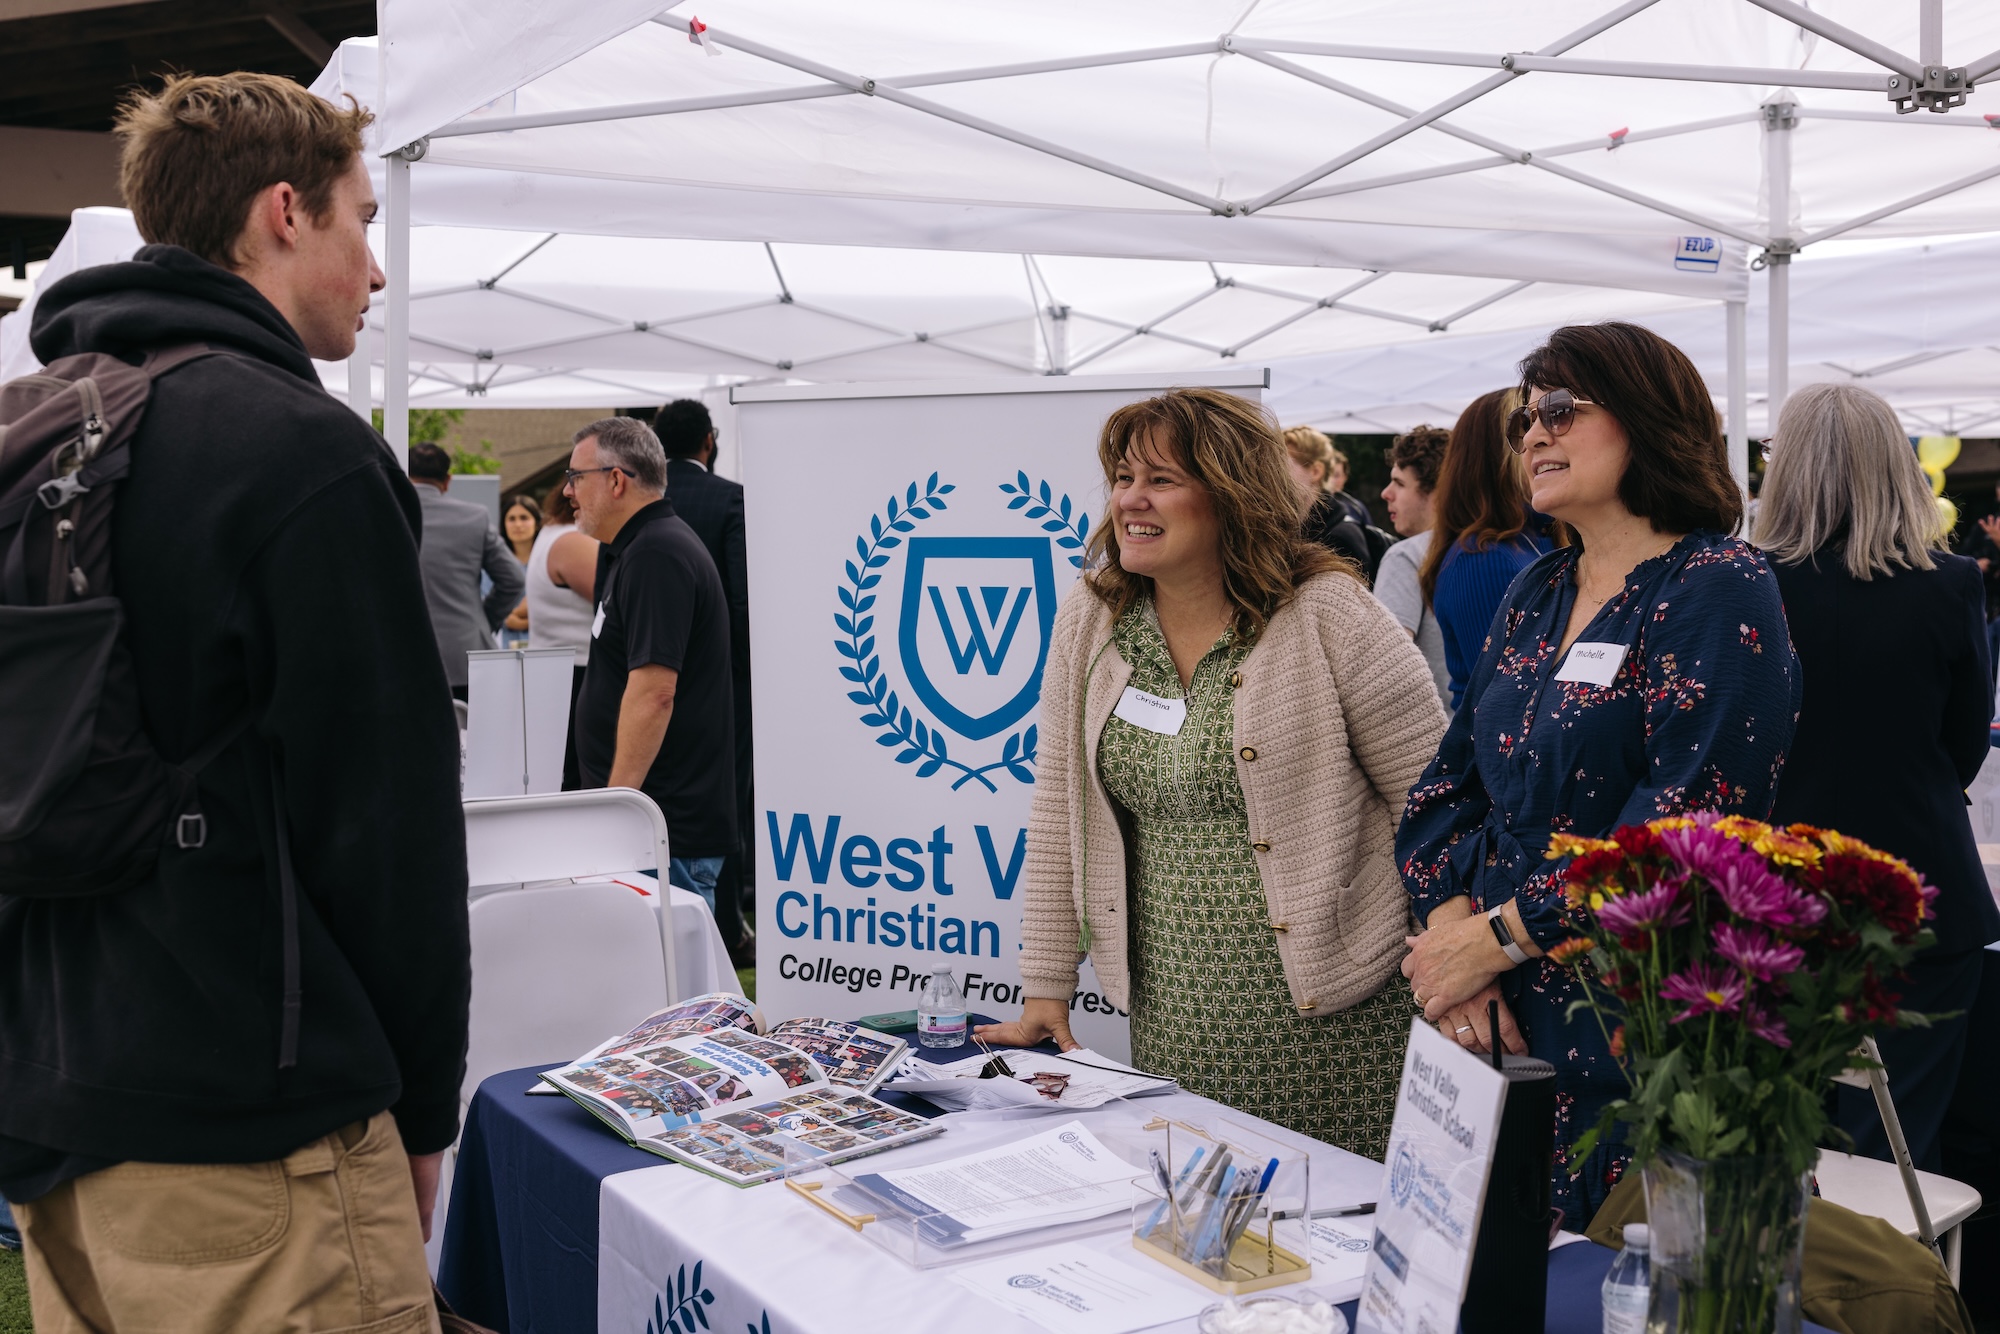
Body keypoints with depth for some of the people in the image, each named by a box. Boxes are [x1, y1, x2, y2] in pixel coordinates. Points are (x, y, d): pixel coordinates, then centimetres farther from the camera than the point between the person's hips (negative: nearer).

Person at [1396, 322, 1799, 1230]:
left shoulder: (1720, 592, -11)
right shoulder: (1535, 594, 13)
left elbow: (1683, 830, -20)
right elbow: (1448, 785, 10)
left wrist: (1495, 938, -16)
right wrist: (1450, 929, -8)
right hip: (1498, 1020, 7)